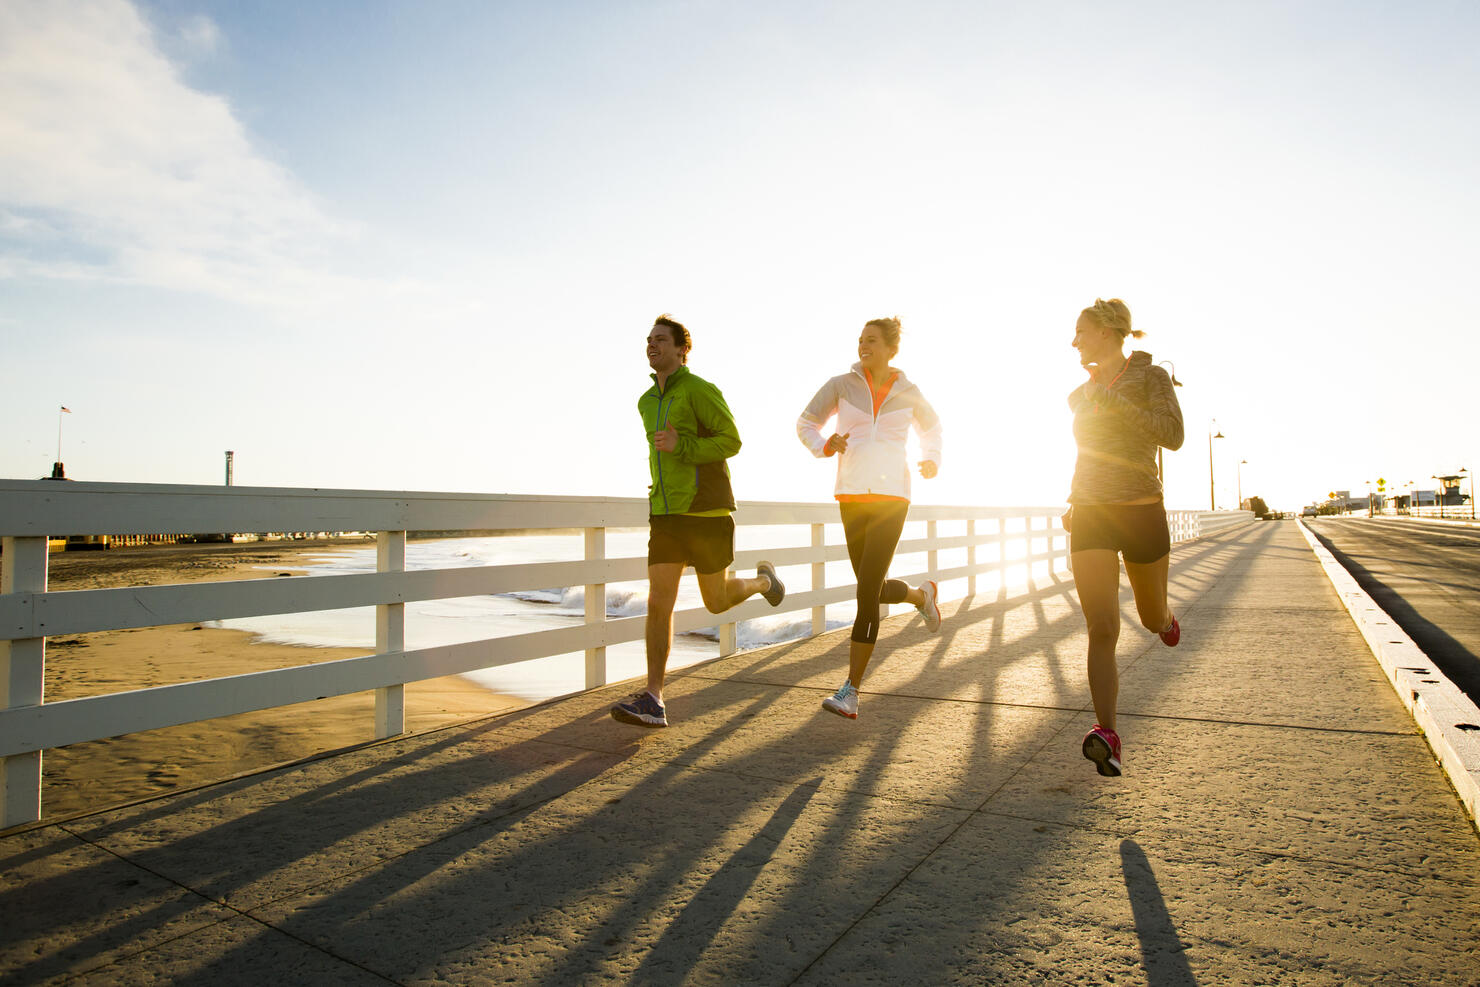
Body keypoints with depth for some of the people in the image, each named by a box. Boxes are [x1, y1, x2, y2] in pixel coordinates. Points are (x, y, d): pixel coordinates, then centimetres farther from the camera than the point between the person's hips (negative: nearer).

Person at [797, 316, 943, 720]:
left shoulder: (907, 393, 6)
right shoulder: (841, 385, 5)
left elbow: (931, 426, 25)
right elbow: (805, 424, 10)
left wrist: (931, 460, 6)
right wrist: (825, 446, -12)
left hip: (891, 497, -2)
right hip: (851, 497, 2)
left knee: (867, 591, -13)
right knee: (875, 589, 12)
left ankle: (850, 691, -7)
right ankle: (921, 594, 48)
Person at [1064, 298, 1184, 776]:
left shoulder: (1150, 376, -1)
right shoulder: (1083, 393, 14)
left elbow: (1172, 435, -16)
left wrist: (1110, 399, -20)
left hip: (1141, 512, -3)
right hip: (1090, 516, 3)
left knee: (1152, 618, 16)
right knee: (1102, 627, -12)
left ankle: (1164, 618, 54)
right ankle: (1107, 735, -13)